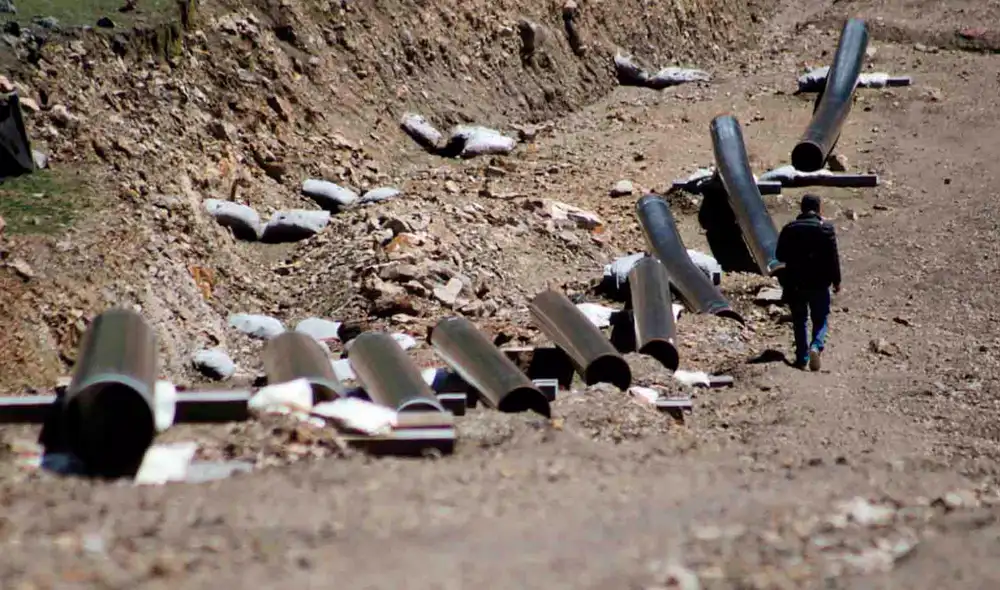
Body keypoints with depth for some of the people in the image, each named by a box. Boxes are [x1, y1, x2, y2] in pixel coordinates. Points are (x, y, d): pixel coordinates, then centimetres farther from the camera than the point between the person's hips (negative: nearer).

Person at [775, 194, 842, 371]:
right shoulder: (826, 228, -7)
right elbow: (833, 257, -8)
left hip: (795, 283, 1)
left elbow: (780, 256, 3)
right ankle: (816, 346, -16)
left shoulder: (789, 229, -2)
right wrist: (836, 280, 0)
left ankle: (802, 357, 10)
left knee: (800, 320, 12)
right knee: (820, 319, 9)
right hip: (819, 283, -1)